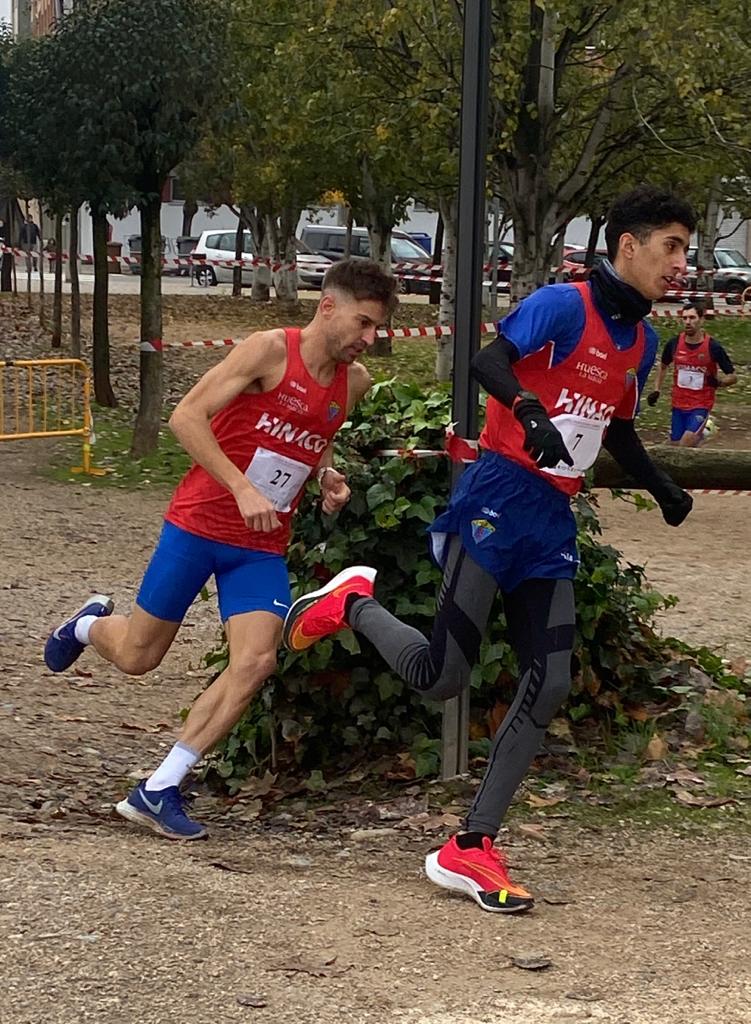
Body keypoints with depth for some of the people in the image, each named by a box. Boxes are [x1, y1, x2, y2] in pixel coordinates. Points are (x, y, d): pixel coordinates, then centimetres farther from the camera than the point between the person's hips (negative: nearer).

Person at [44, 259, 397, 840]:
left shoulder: (354, 382, 4)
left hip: (263, 546, 5)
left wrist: (328, 477, 3)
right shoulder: (272, 350, -15)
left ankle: (158, 791, -5)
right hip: (199, 524, -5)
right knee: (137, 657, 5)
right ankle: (91, 624, 44)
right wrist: (243, 489, -26)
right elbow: (186, 417, -18)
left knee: (256, 662, -14)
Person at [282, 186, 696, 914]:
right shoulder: (565, 305, -10)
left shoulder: (641, 341, 14)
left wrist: (660, 488, 18)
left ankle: (470, 849, 4)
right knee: (440, 678, -9)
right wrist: (529, 409, -41)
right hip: (498, 501, -8)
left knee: (548, 686, -2)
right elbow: (488, 361, -24)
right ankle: (351, 602, 20)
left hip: (552, 524, 8)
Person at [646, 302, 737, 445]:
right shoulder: (674, 343, -3)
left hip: (701, 405, -4)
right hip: (678, 405, 4)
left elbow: (733, 376, -3)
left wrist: (718, 382, -22)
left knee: (685, 446, -21)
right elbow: (663, 366, 17)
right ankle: (698, 435, 35)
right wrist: (656, 391, 10)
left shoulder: (713, 347, -12)